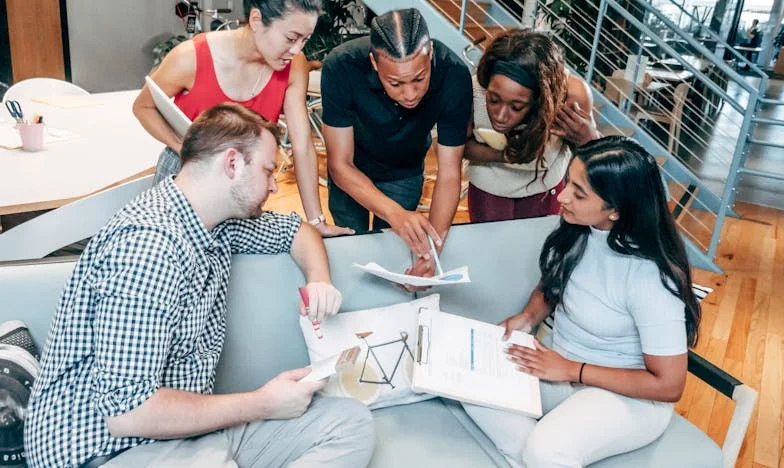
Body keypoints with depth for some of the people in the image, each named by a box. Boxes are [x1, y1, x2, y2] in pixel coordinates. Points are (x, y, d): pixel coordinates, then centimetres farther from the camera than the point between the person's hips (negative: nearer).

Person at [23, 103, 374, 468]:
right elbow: (127, 411, -27)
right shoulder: (149, 244, -24)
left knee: (352, 422, -6)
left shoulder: (220, 221, 3)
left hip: (190, 422, 9)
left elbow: (296, 230, 22)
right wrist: (261, 404, -17)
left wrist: (319, 280, 0)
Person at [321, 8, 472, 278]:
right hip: (351, 171, 0)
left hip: (405, 174, 1)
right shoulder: (341, 68, -38)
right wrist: (394, 213, -49)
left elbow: (449, 173, -28)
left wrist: (433, 248, -43)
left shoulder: (454, 76, -35)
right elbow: (340, 165, -32)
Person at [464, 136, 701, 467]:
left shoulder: (649, 277, -27)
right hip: (560, 364, 7)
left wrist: (572, 371, -19)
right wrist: (528, 318, -8)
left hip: (630, 395, -6)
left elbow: (669, 384, -20)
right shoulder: (577, 230, -8)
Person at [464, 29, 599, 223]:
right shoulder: (473, 92, -35)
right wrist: (503, 155, -33)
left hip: (545, 185, 1)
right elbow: (458, 145, -15)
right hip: (489, 186, -1)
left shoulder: (572, 94, -33)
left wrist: (587, 139, -36)